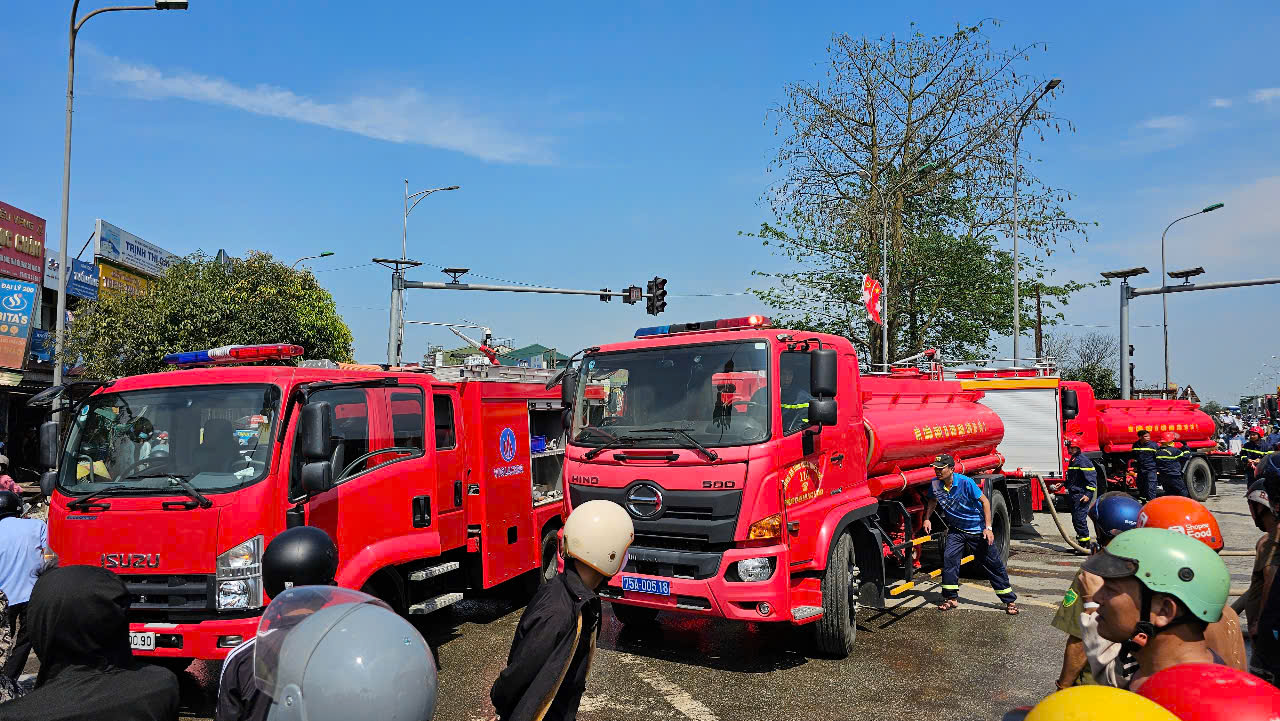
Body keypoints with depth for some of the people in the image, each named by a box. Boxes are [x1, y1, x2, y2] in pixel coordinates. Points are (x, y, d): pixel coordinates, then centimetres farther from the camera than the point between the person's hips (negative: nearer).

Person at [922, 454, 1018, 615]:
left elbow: (985, 501, -17)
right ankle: (951, 598, -1)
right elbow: (933, 500, 11)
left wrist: (988, 528, -20)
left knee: (994, 564, 3)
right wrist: (927, 518, -1)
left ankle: (1010, 600, 16)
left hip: (978, 529, -4)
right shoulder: (935, 484, -11)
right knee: (949, 558, -14)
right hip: (956, 530, 4)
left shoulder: (965, 482, -25)